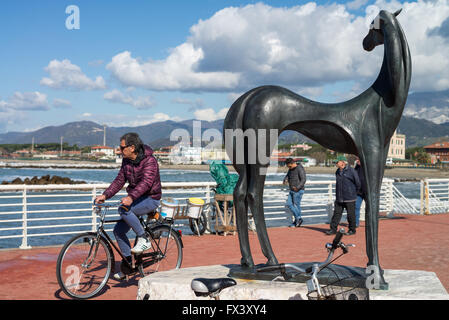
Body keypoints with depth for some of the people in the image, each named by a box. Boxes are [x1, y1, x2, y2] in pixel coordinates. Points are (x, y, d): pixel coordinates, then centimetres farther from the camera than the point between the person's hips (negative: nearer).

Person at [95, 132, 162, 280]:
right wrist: (105, 195, -7)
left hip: (150, 199, -8)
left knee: (124, 209, -32)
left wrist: (131, 197, -47)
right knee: (118, 230, -1)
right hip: (136, 199, 8)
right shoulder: (126, 161, 4)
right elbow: (119, 181, 7)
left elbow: (146, 182, -33)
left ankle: (143, 239, -17)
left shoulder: (149, 161, -20)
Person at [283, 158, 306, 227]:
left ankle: (298, 219, 8)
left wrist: (297, 187, -34)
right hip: (292, 191, 9)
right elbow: (287, 176, 14)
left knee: (296, 205, -4)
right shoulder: (291, 169, 12)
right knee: (289, 204, 6)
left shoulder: (300, 169, -15)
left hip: (298, 191, -9)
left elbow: (303, 180, -21)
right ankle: (298, 218, 15)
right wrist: (285, 180, -11)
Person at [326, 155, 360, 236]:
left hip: (349, 199, -6)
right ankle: (333, 229, 8)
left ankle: (352, 230, 15)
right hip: (339, 198, 6)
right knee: (337, 213, 5)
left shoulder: (351, 171, -11)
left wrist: (354, 192, 6)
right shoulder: (337, 172, 10)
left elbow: (358, 183, -5)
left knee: (351, 214, 2)